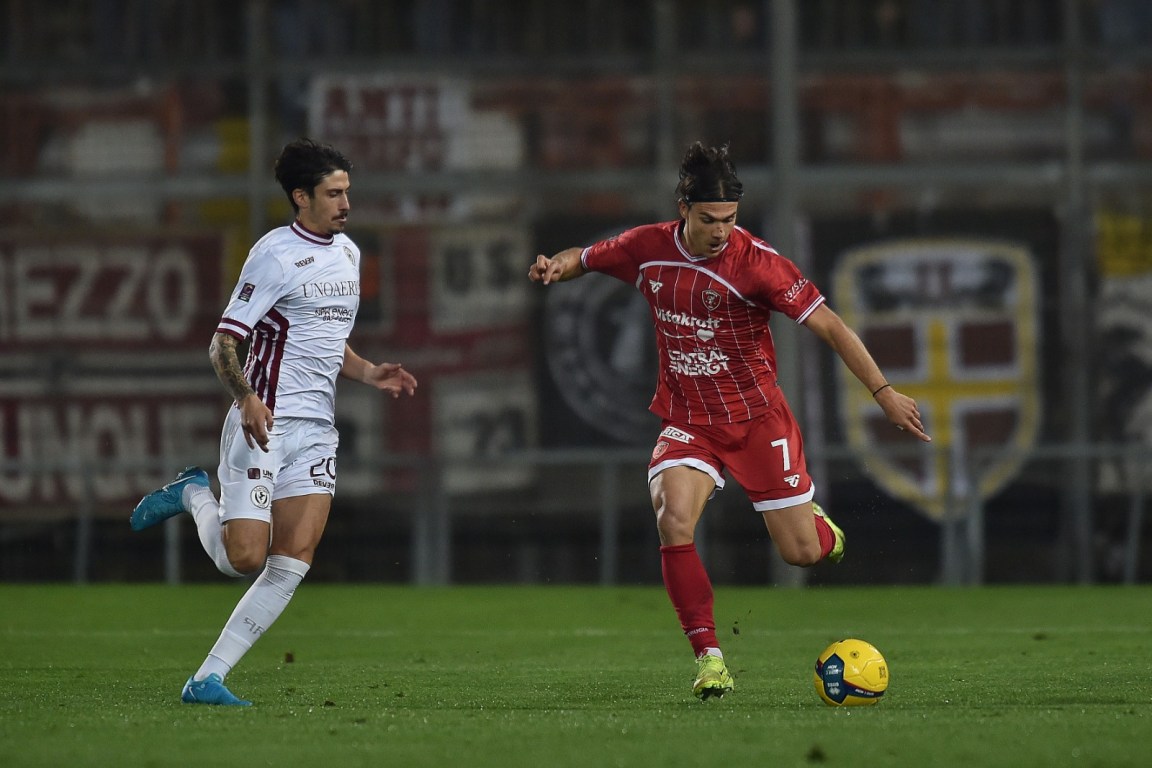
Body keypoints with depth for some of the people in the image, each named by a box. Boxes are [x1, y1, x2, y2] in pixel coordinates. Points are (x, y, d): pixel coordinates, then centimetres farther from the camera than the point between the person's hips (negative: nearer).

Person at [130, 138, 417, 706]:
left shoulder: (347, 252, 16)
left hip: (316, 429, 7)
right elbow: (222, 344, -12)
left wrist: (370, 374, 11)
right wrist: (247, 399, -29)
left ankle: (207, 679, -2)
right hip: (264, 423, -7)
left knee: (292, 564, -6)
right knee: (244, 557, -13)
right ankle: (195, 495, 19)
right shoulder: (275, 255, -10)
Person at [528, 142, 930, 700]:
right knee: (673, 523, -25)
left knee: (801, 552, -1)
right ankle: (709, 657, -16)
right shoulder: (648, 248, -5)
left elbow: (828, 325, -17)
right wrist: (556, 266, -10)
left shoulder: (755, 262, -18)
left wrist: (883, 392, -22)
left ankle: (821, 527, 39)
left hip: (757, 418, -2)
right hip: (686, 420, 2)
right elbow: (586, 257, 14)